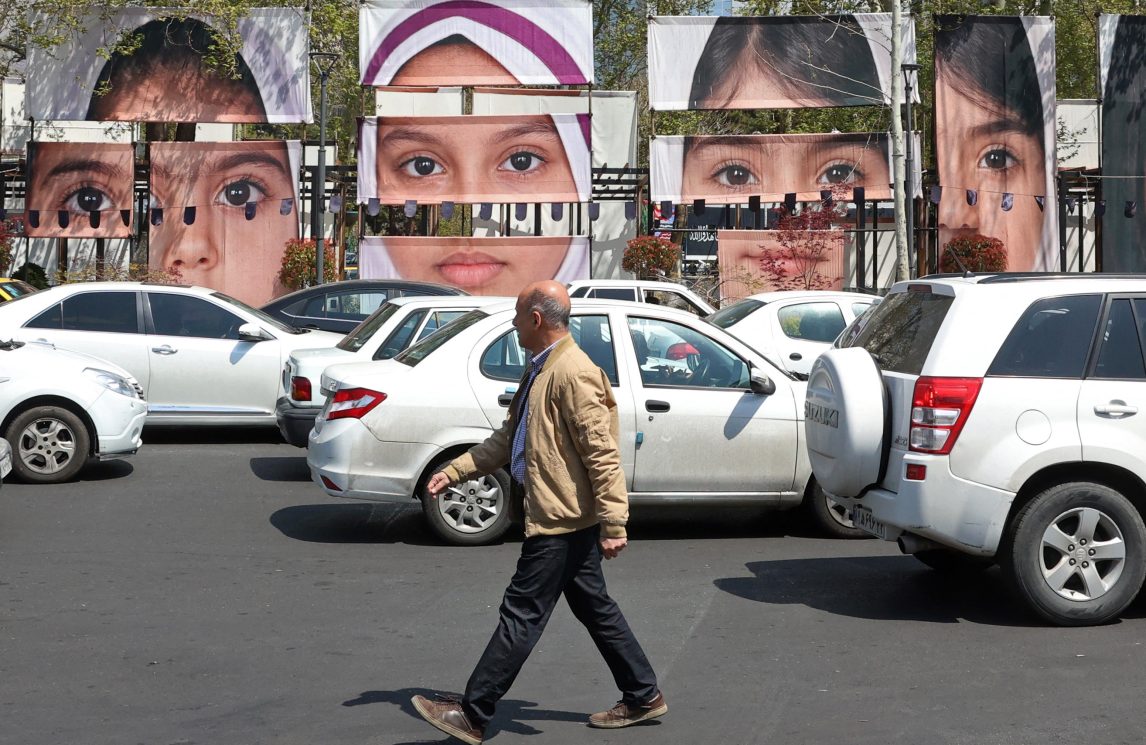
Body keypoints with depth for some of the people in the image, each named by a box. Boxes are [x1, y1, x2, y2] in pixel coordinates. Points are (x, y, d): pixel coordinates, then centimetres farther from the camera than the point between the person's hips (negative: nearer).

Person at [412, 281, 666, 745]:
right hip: (565, 518, 10)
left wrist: (613, 524, -25)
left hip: (560, 520, -10)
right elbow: (507, 438, 20)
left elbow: (602, 453, -23)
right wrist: (454, 471, 12)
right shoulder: (541, 370, 14)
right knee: (594, 608, 17)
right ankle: (643, 697, 27)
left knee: (521, 615, -4)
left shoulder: (573, 373, -19)